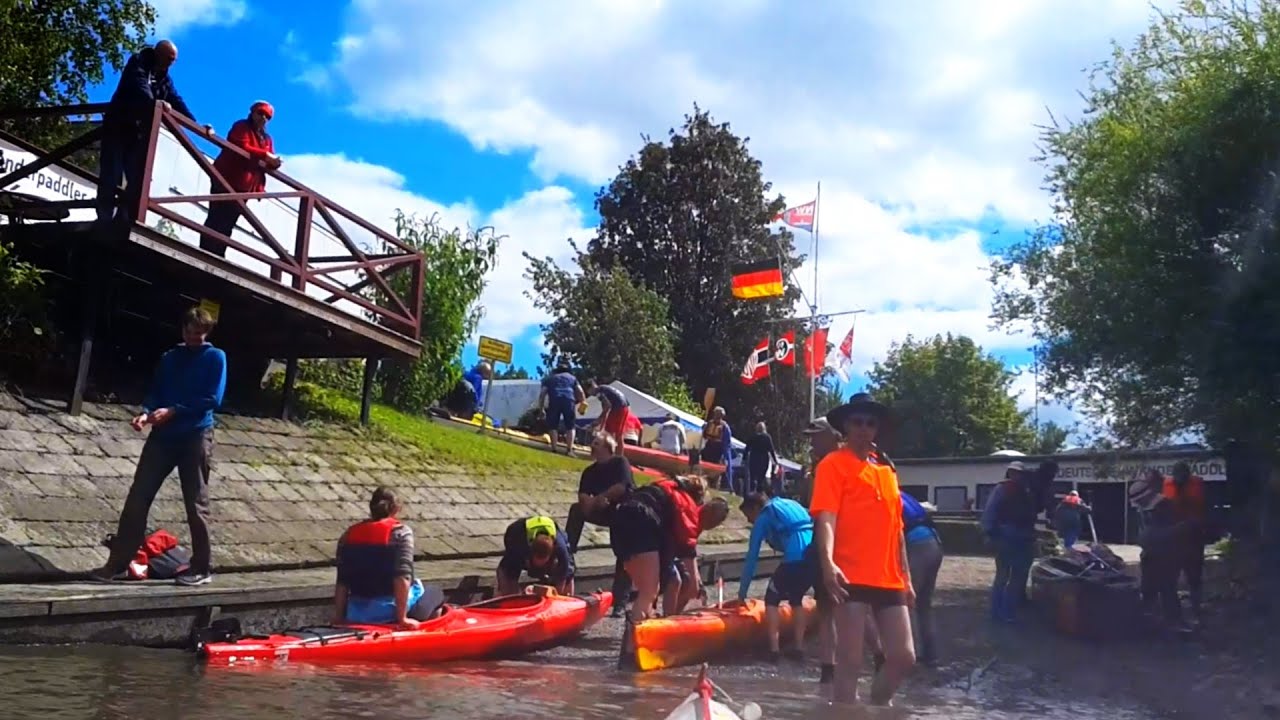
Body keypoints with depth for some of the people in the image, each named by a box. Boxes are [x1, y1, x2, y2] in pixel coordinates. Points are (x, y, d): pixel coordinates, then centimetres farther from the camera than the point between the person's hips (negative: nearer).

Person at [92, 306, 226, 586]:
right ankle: (118, 563, 7)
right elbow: (155, 392, 12)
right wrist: (146, 413, -10)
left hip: (195, 438, -4)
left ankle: (202, 568, 9)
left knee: (196, 505, 0)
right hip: (162, 436, 5)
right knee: (137, 498, 0)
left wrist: (173, 411, -16)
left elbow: (213, 399, -8)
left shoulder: (215, 357, 1)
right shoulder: (170, 357, 15)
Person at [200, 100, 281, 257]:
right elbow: (241, 148, -18)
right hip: (225, 180, -6)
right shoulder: (241, 127, 1)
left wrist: (273, 163, -14)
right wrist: (265, 155, -23)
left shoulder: (267, 139, 20)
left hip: (244, 187, 6)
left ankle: (217, 257, 2)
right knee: (217, 219, -10)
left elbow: (266, 164, 10)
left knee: (227, 224, 3)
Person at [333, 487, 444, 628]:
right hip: (390, 610, -5)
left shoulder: (349, 535, 4)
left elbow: (341, 583, 2)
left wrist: (338, 617, 10)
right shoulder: (400, 532, -10)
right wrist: (402, 618, -16)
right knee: (435, 594, 23)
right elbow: (402, 577, -20)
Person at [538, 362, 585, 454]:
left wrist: (540, 407, 20)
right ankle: (569, 450, -2)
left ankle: (553, 449, 0)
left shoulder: (550, 378, 28)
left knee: (553, 426, 7)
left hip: (554, 401, 0)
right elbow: (581, 393, 19)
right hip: (569, 400, 0)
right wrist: (580, 401, 36)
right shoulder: (572, 377, 29)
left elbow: (542, 393, 15)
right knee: (570, 427, 8)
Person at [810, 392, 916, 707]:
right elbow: (826, 518, -15)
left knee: (903, 657, 8)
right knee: (851, 661, -3)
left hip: (889, 580, 7)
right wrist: (828, 563, -30)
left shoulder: (886, 471, 19)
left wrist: (906, 578, 19)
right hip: (852, 578, -7)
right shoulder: (834, 464, -2)